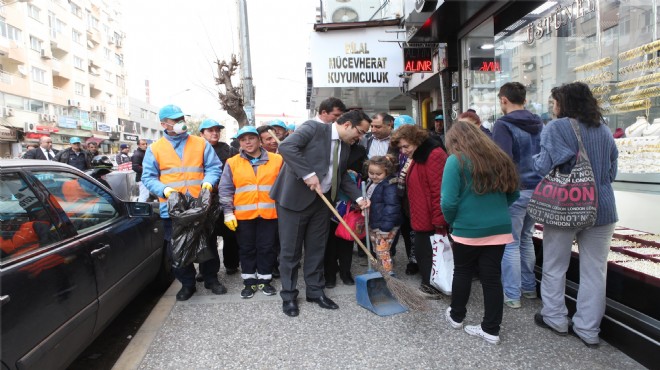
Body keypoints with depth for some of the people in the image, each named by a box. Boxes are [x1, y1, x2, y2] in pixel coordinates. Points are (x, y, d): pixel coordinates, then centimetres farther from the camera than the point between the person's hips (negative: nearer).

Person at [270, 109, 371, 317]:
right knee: (291, 250, 4)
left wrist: (358, 197, 6)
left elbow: (342, 175, 19)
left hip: (322, 201, 7)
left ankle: (315, 291, 29)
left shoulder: (345, 146, 10)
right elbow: (286, 146, -25)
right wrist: (308, 174, -28)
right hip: (295, 197, -7)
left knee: (317, 249, 14)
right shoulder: (314, 127, -13)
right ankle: (289, 296, 19)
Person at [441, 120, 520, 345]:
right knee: (492, 277, 11)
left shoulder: (456, 160, -10)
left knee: (462, 273, 16)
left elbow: (448, 202, -16)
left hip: (468, 229, -4)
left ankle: (456, 316, 34)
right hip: (499, 228, 5)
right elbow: (513, 194, 16)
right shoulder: (499, 158, 8)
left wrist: (451, 222, 2)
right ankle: (491, 329, 20)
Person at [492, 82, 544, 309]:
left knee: (510, 244, 2)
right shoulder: (539, 124, 12)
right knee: (526, 239, 20)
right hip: (536, 190, 8)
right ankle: (529, 287, 30)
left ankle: (512, 295, 10)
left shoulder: (503, 125, -12)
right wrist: (538, 182, 21)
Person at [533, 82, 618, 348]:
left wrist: (536, 158, 6)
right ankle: (588, 329, 18)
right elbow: (612, 170, 14)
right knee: (594, 271, 10)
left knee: (554, 267, 12)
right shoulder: (604, 130, 8)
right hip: (602, 208, 5)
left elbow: (544, 166, -15)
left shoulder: (557, 128, -9)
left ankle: (555, 318, 24)